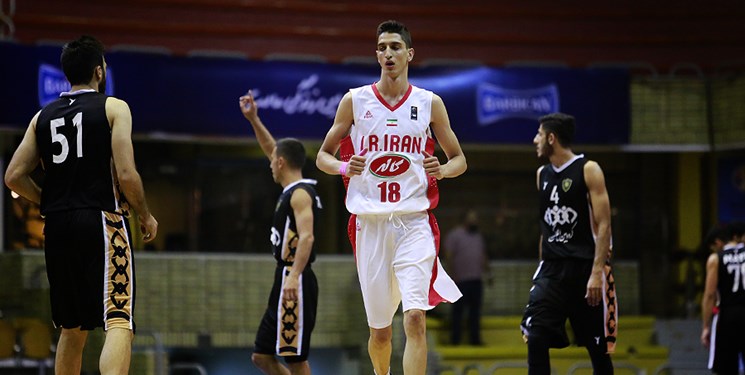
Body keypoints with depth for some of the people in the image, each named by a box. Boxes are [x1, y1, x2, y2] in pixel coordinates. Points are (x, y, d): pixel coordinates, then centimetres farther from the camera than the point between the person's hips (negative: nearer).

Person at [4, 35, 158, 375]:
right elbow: (126, 174, -11)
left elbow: (14, 177, 7)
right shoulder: (113, 108, -2)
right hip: (102, 222, -5)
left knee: (72, 329, 18)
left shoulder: (43, 116, 12)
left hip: (57, 229, 6)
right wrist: (146, 216, 4)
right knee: (119, 322, -12)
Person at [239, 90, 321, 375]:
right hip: (285, 282, 10)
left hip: (295, 285, -10)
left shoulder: (300, 193, -12)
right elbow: (272, 150, 31)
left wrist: (294, 276, -36)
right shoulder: (293, 189, 16)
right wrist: (253, 120, 30)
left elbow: (306, 237, -26)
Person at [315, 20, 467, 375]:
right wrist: (343, 167, -11)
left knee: (415, 317, -18)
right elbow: (323, 156, 11)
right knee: (379, 329, 8)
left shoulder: (430, 103, 5)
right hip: (370, 223, 1)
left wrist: (441, 169, -10)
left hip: (414, 222, -1)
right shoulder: (354, 100, 5)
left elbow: (459, 159, 13)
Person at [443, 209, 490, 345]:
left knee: (475, 310, 6)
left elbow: (483, 256, 25)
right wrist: (453, 275, -15)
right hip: (461, 280, -6)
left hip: (476, 279, 6)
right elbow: (448, 256, -8)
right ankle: (455, 339, -1)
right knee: (458, 310, -4)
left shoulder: (478, 235, 18)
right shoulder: (454, 235, -3)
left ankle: (475, 339, 10)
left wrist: (487, 272, 17)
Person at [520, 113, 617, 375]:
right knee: (535, 339, -13)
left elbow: (603, 226, -11)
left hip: (585, 267, -5)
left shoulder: (588, 170, -6)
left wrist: (597, 272, -20)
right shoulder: (542, 175, 13)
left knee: (598, 348, 4)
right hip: (552, 269, 5)